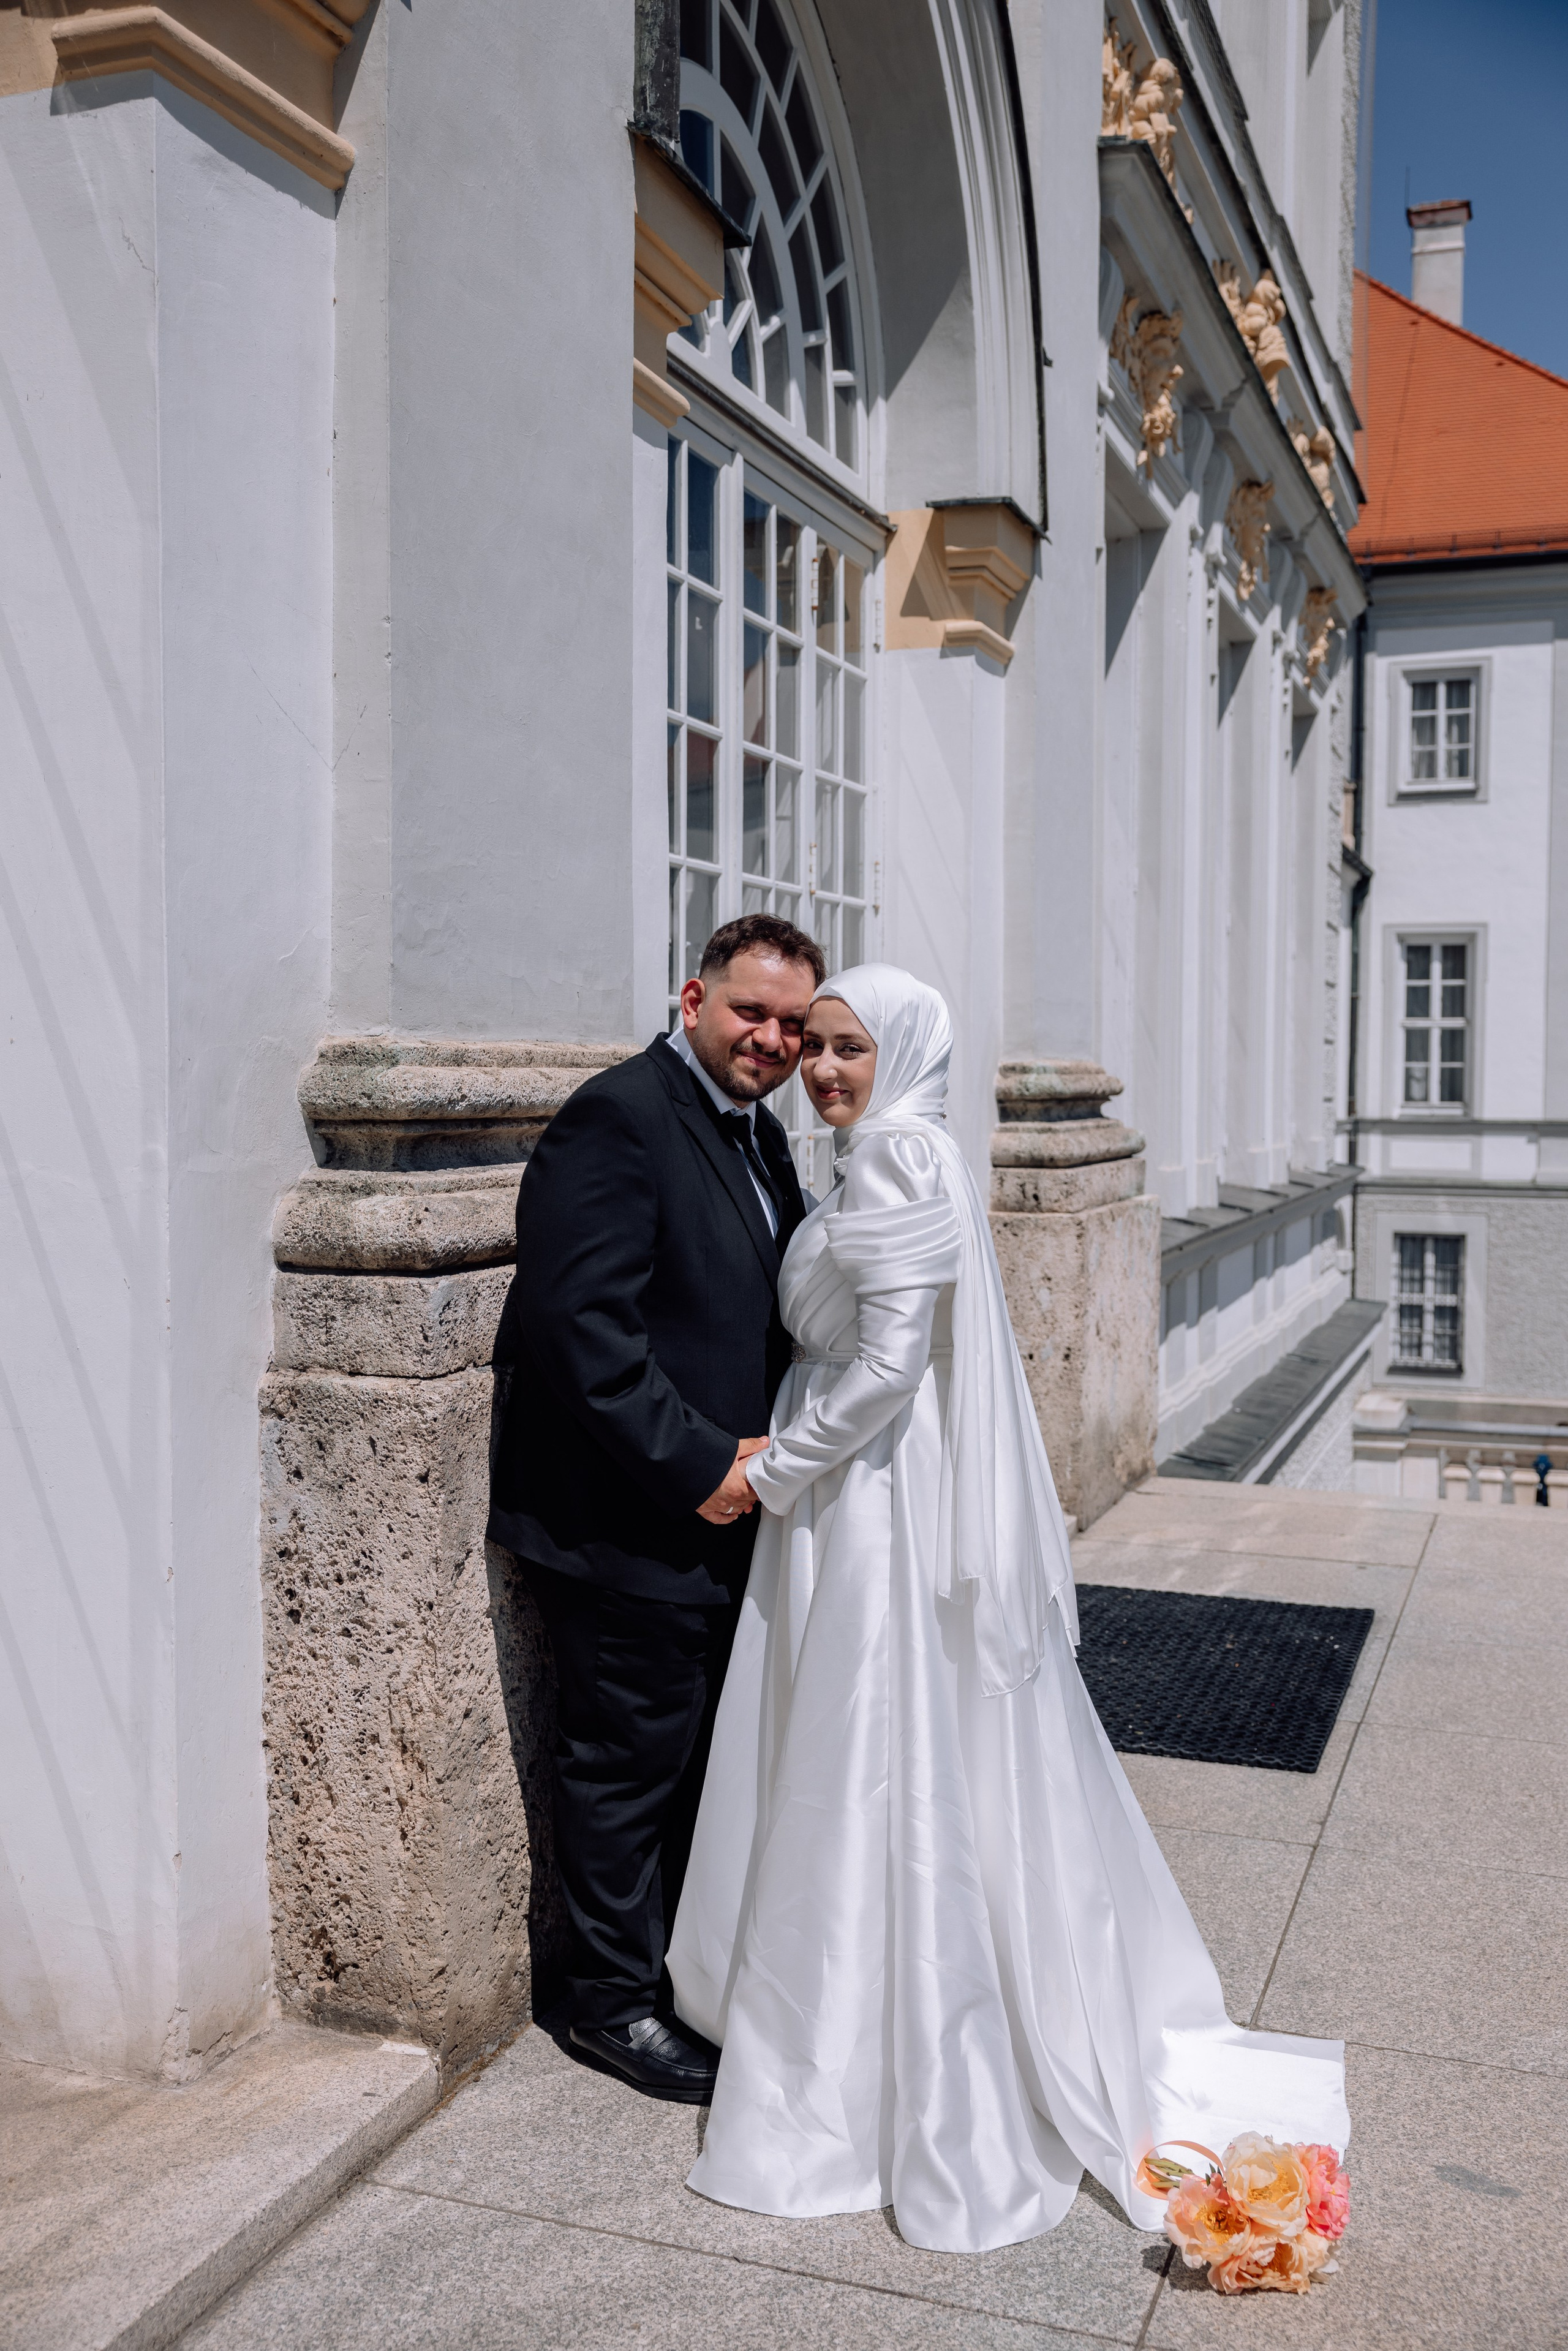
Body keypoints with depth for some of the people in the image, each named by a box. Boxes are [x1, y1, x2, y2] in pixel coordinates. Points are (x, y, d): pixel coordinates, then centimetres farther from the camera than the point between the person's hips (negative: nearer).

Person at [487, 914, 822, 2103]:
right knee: (630, 1760, 6)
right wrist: (698, 1466, -21)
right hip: (629, 1523, -9)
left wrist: (772, 1446, 1)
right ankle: (618, 2001, 25)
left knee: (707, 1752, 20)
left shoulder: (760, 1134, 11)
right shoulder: (617, 1119, -17)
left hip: (727, 1512, 9)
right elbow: (581, 1324, -25)